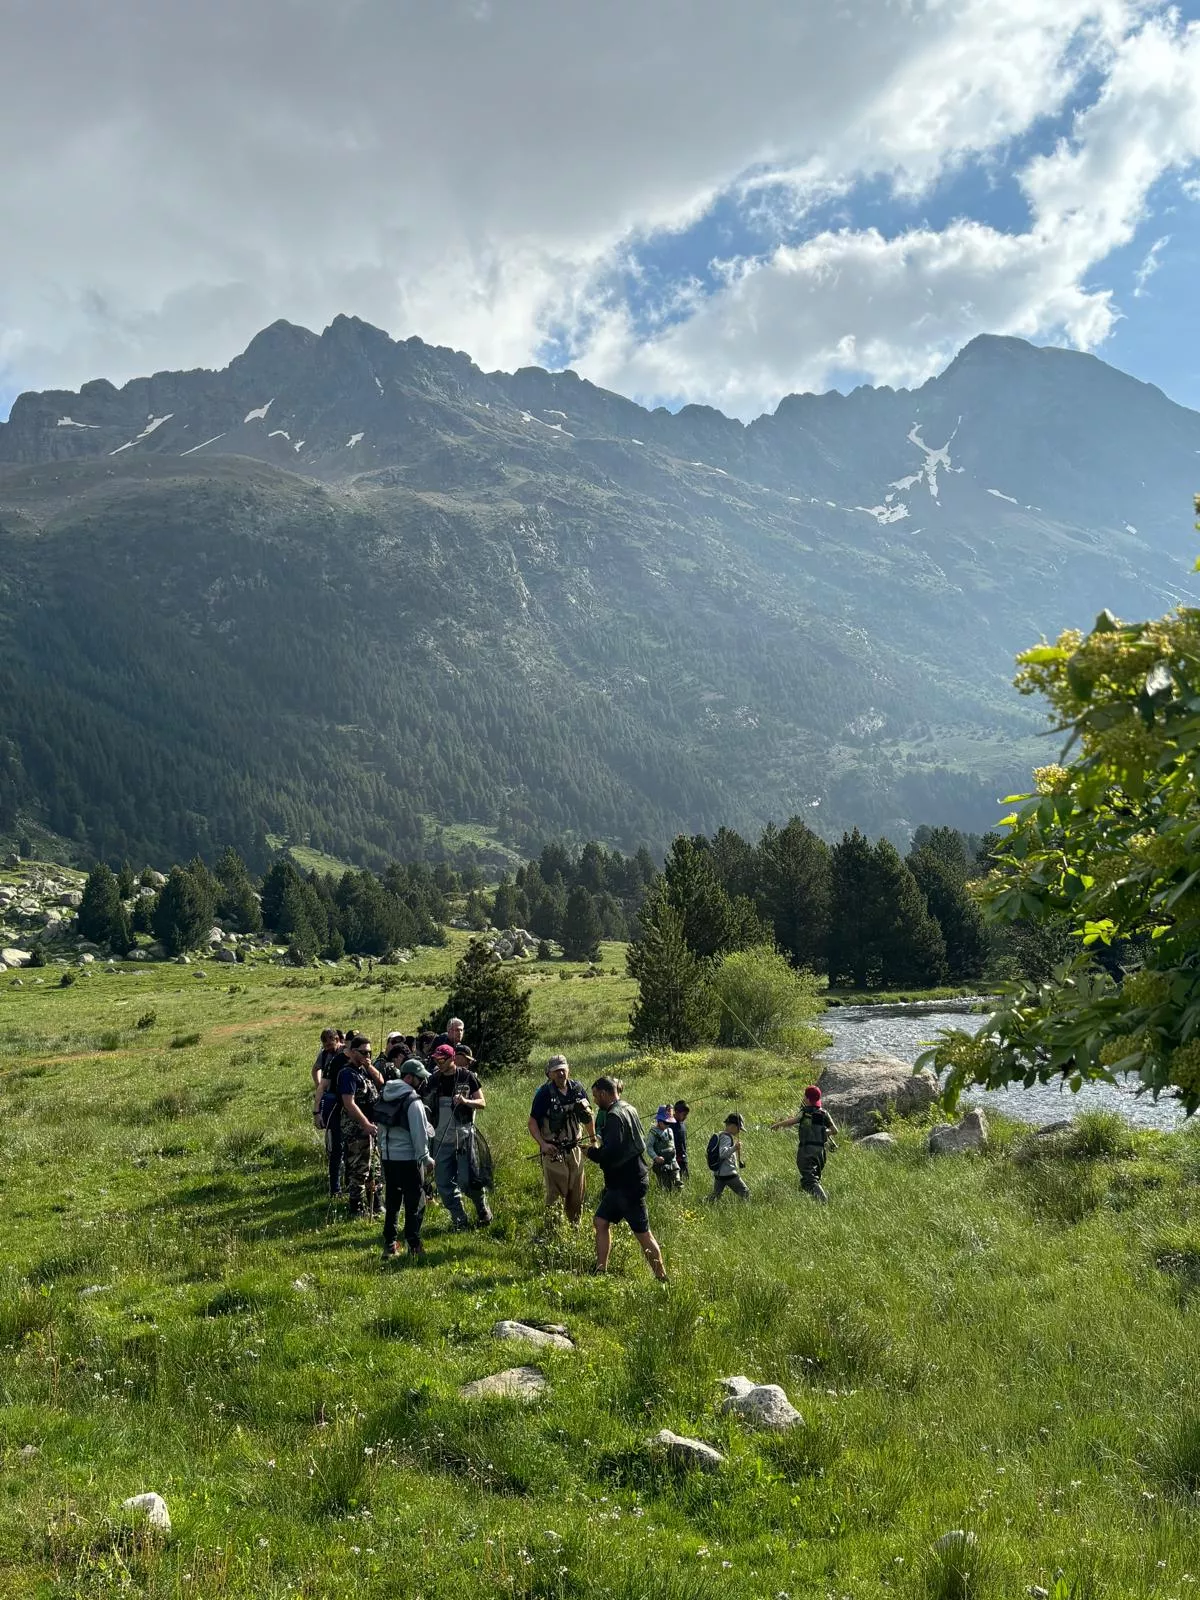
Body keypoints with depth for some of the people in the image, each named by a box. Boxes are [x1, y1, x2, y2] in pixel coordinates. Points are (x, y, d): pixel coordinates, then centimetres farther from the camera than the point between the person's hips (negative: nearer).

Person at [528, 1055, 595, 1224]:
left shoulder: (577, 1088, 0)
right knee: (555, 1194, -3)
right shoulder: (545, 1093, -13)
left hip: (574, 1149, 5)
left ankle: (575, 1227, 32)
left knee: (577, 1193, 15)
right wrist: (543, 1144, -24)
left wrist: (593, 1140, 8)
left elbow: (588, 1116, 13)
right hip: (553, 1152, -5)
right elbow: (532, 1123, -12)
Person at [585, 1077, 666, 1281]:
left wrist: (592, 1152, -8)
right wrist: (600, 1148, 15)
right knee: (601, 1221, 13)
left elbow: (611, 1153, -27)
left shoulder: (614, 1116, -19)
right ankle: (601, 1270, 16)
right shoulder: (628, 1109, 12)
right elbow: (641, 1142, 19)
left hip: (627, 1184, -10)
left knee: (643, 1233, -3)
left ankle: (662, 1278, 3)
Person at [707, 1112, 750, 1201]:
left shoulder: (720, 1135, 14)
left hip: (718, 1173, 9)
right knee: (745, 1193, 0)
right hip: (728, 1173, -9)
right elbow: (722, 1153, -29)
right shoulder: (726, 1137, -15)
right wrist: (734, 1148, -41)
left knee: (715, 1196, 16)